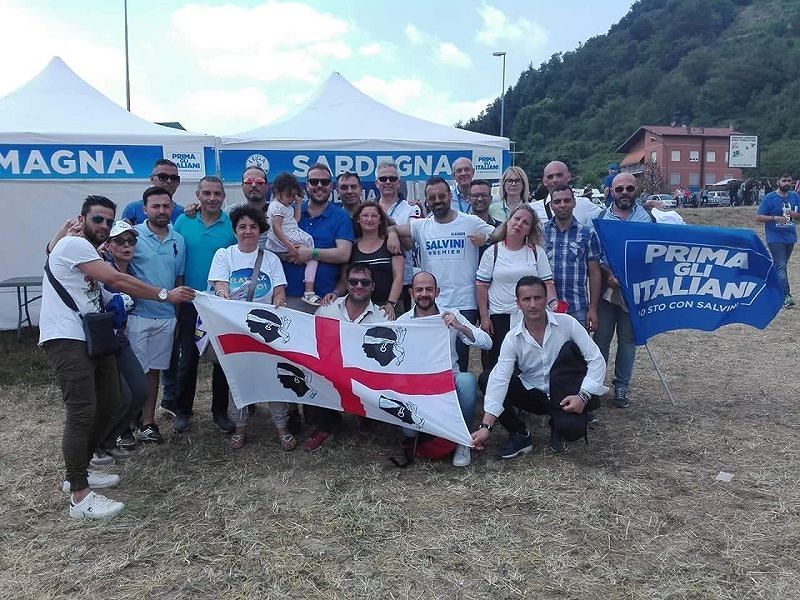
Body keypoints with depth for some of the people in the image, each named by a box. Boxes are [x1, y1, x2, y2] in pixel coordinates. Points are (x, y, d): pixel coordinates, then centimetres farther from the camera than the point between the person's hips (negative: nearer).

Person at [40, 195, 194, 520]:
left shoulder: (91, 254, 27)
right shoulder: (73, 244, -6)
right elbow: (115, 280, -16)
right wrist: (165, 295, -16)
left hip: (92, 339, 10)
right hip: (67, 339, -10)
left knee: (109, 408, 10)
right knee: (82, 411, -17)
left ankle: (77, 471, 24)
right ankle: (80, 496, -15)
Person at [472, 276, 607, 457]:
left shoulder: (567, 323, -13)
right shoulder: (513, 339, -12)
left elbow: (596, 359, -12)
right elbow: (499, 379, -21)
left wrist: (583, 396, -25)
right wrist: (486, 426, -30)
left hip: (562, 396, -1)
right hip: (533, 395, 1)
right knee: (487, 379, -19)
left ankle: (559, 425, -7)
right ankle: (520, 435, -3)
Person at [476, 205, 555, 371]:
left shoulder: (537, 252, 6)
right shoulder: (492, 252, 2)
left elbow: (547, 282, 8)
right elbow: (481, 286, 2)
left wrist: (553, 302, -12)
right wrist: (484, 317, -2)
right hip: (499, 317, -1)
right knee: (496, 363, 2)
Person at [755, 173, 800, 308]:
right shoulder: (769, 198, -7)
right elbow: (758, 217, -8)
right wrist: (775, 218, -22)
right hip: (775, 238, -5)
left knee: (781, 266, 14)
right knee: (781, 267, -11)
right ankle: (786, 296, -11)